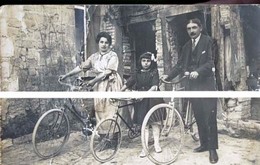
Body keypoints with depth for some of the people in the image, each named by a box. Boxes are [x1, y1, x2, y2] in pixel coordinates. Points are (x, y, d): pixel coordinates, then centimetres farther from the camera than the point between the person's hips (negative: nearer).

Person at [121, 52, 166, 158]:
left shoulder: (154, 72, 1)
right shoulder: (137, 73, 10)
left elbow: (155, 86, -12)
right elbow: (128, 83, 3)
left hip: (152, 99, -2)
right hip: (141, 101, 2)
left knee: (154, 122, 2)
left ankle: (156, 144, 15)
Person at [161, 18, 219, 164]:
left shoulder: (207, 41, -4)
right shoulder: (187, 46, 13)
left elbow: (210, 62, -14)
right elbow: (180, 64, 10)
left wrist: (198, 71, -30)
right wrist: (169, 76, -4)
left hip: (206, 83, -6)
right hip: (193, 84, 6)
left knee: (210, 118, -5)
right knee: (199, 117, 11)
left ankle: (213, 149, 3)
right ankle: (204, 144, 23)